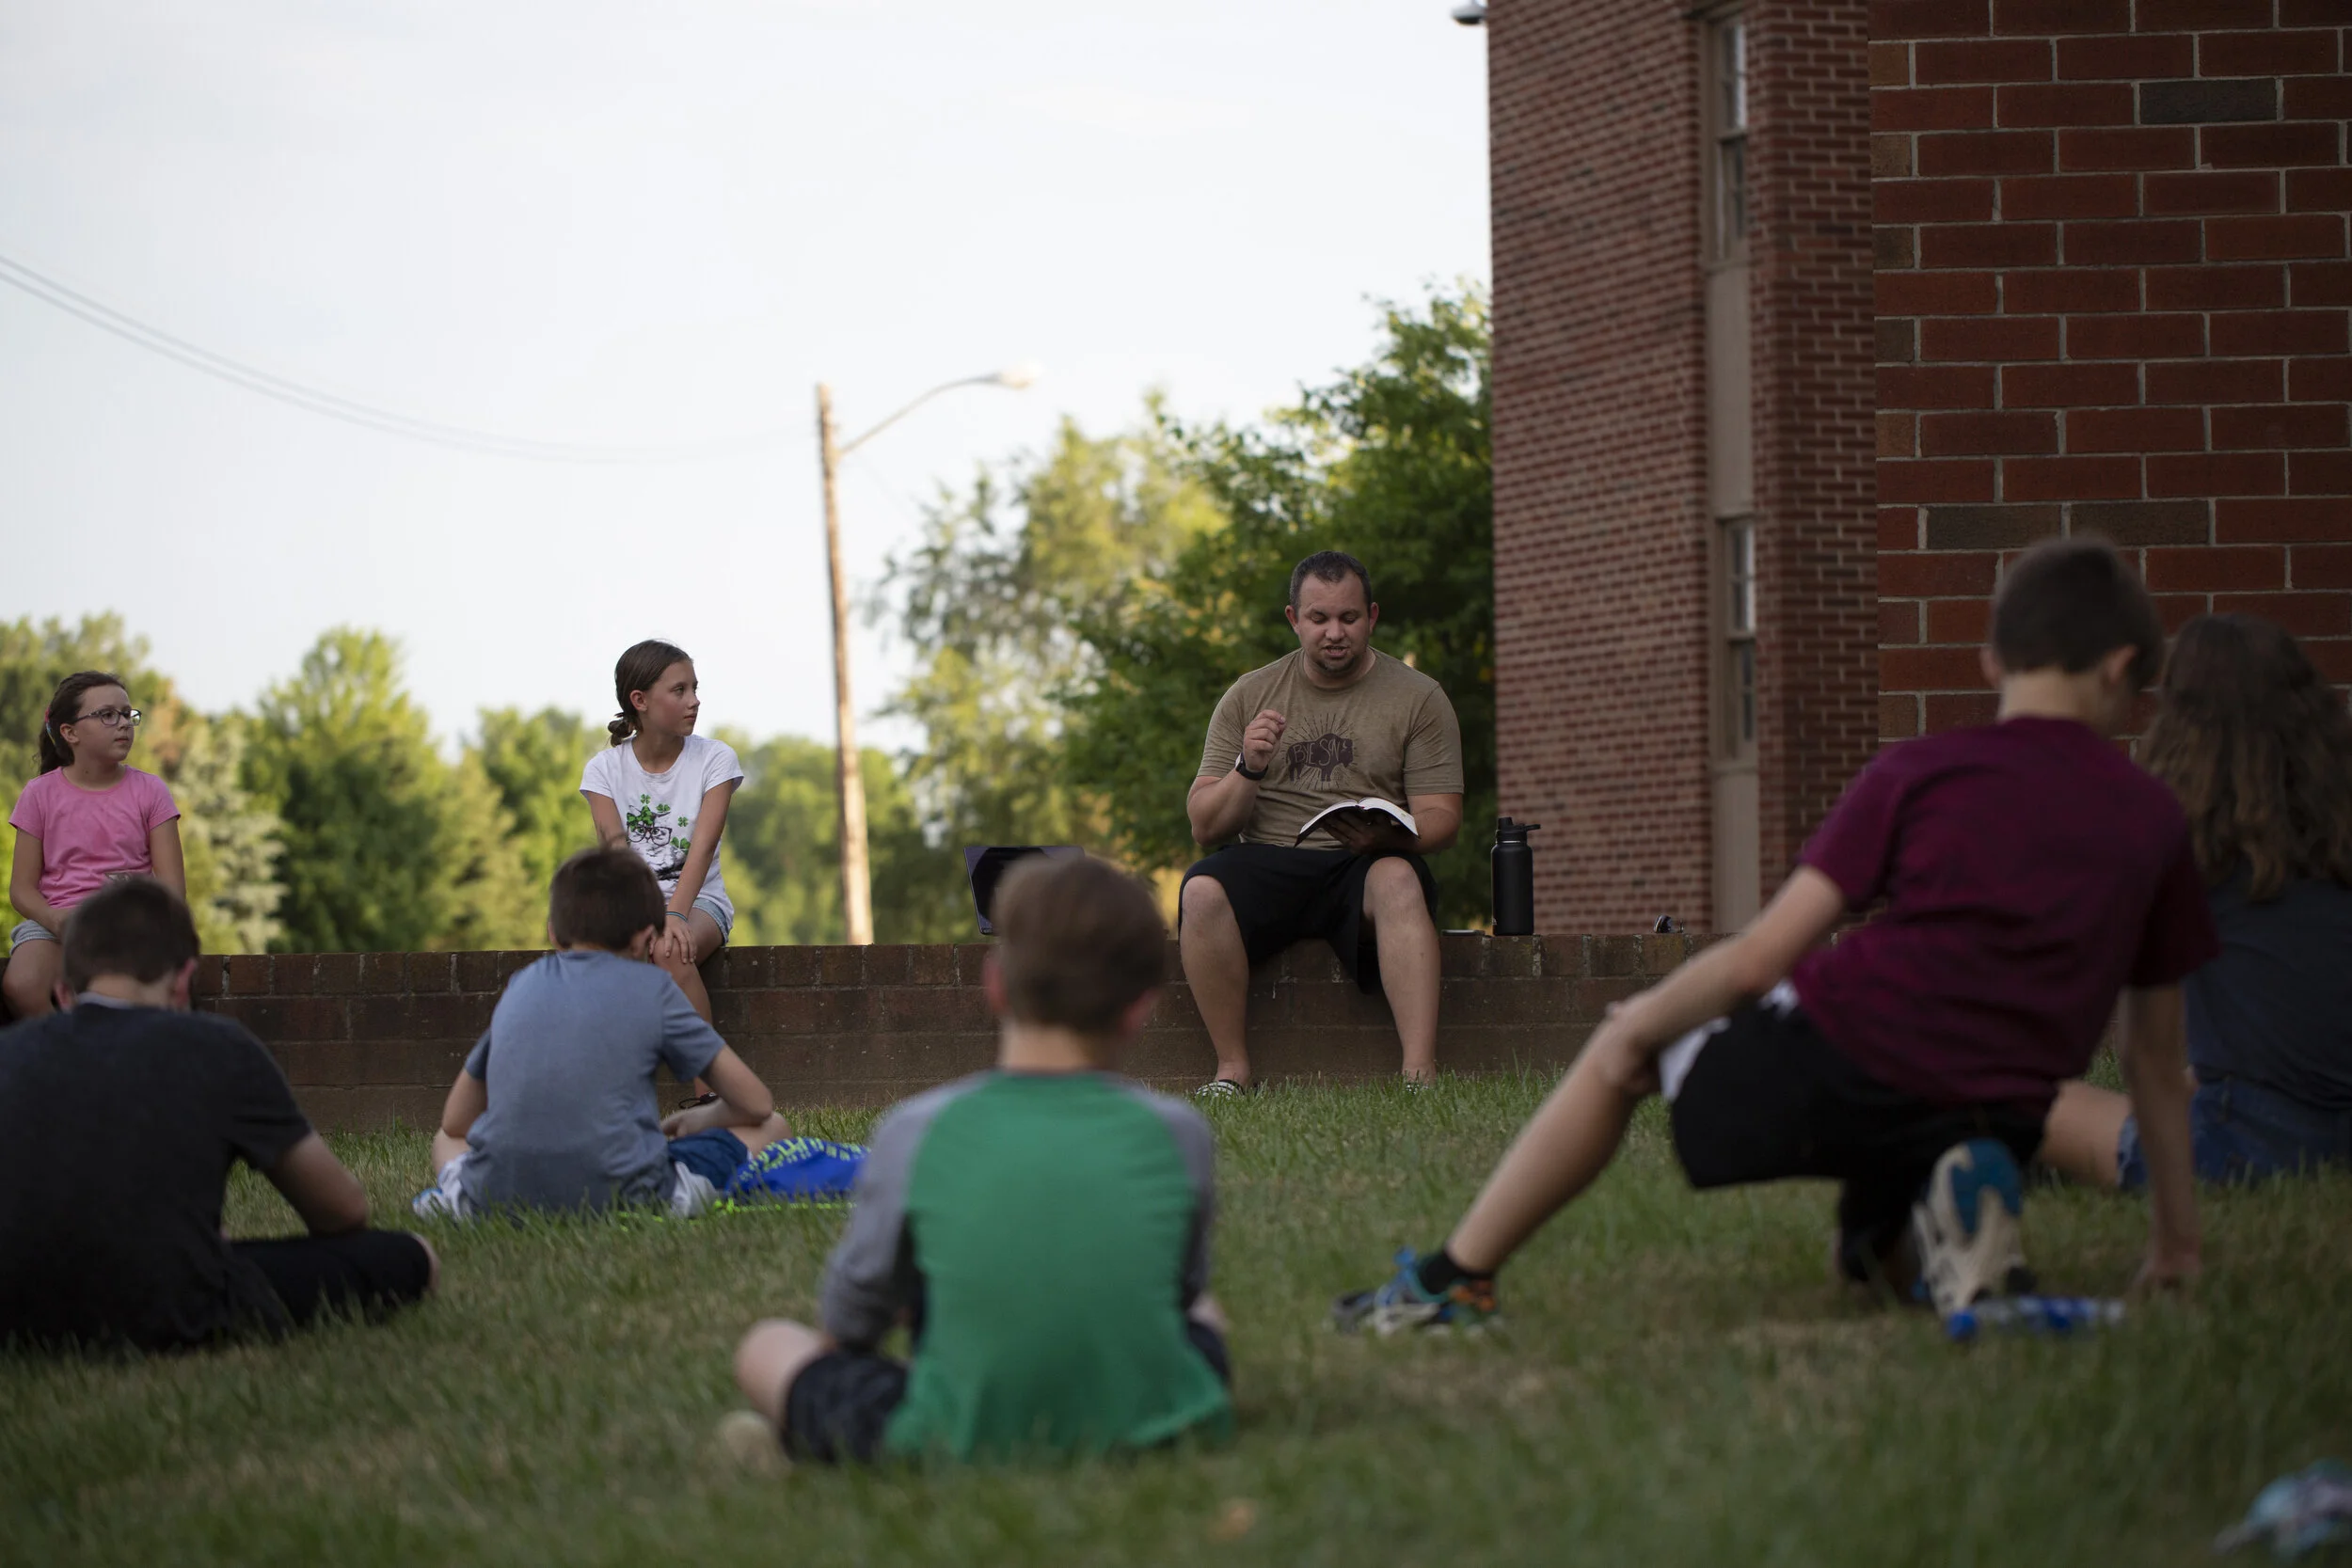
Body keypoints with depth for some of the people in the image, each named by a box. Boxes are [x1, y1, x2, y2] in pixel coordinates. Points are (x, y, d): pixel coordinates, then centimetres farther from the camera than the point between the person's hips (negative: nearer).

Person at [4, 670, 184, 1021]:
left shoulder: (148, 791, 9)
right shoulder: (41, 794, 8)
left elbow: (173, 886, 4)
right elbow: (21, 887, 6)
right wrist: (53, 918, -17)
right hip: (57, 922, 0)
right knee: (20, 986, -34)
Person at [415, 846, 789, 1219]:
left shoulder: (521, 984, 20)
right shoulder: (650, 987, 9)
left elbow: (454, 1121, 27)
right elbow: (756, 1103, 13)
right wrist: (701, 1120, 34)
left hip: (500, 1192, 3)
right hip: (621, 1192, -3)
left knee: (448, 1140, 39)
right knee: (770, 1128, 17)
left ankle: (456, 1189, 6)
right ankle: (678, 1189, -8)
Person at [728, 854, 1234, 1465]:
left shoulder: (915, 1134, -8)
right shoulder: (1179, 1134, -3)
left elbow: (849, 1321, 6)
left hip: (952, 1448, -1)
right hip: (1151, 1430, 2)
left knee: (768, 1346, 22)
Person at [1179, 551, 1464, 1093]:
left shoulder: (1418, 697, 7)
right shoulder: (1248, 696, 10)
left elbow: (1441, 818, 1)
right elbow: (1204, 827, 7)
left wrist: (1387, 837, -22)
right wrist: (1247, 769, -14)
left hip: (1366, 867, -1)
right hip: (1268, 862, 1)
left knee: (1398, 881, -37)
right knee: (1202, 890, -31)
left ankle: (1420, 1073, -45)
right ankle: (1232, 1067, -24)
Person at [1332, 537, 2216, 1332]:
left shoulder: (1919, 773, 4)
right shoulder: (2152, 822, 12)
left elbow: (1761, 959, -1)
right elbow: (2158, 1060, 18)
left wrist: (1638, 1028, 16)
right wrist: (2176, 1244, 27)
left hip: (1843, 1058, -3)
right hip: (1997, 1117, 3)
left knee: (1626, 1043, 25)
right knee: (1877, 1262, 35)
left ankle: (1456, 1279, 19)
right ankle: (1953, 1218, -1)